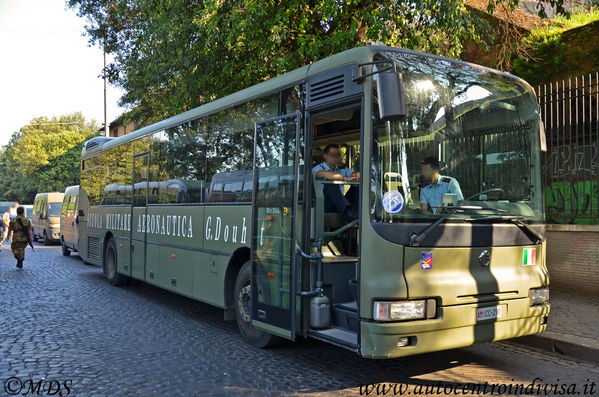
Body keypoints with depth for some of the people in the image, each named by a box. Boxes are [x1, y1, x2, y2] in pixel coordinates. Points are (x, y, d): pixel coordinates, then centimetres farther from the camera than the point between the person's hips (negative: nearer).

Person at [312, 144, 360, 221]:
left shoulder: (342, 170, 20)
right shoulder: (317, 168, 2)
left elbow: (354, 174, 1)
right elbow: (325, 174, -22)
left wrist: (358, 174, -25)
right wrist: (345, 179, -34)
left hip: (341, 204, 5)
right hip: (324, 206, -5)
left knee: (357, 184, -12)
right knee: (330, 182, -30)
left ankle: (357, 212, -39)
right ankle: (347, 212, -53)